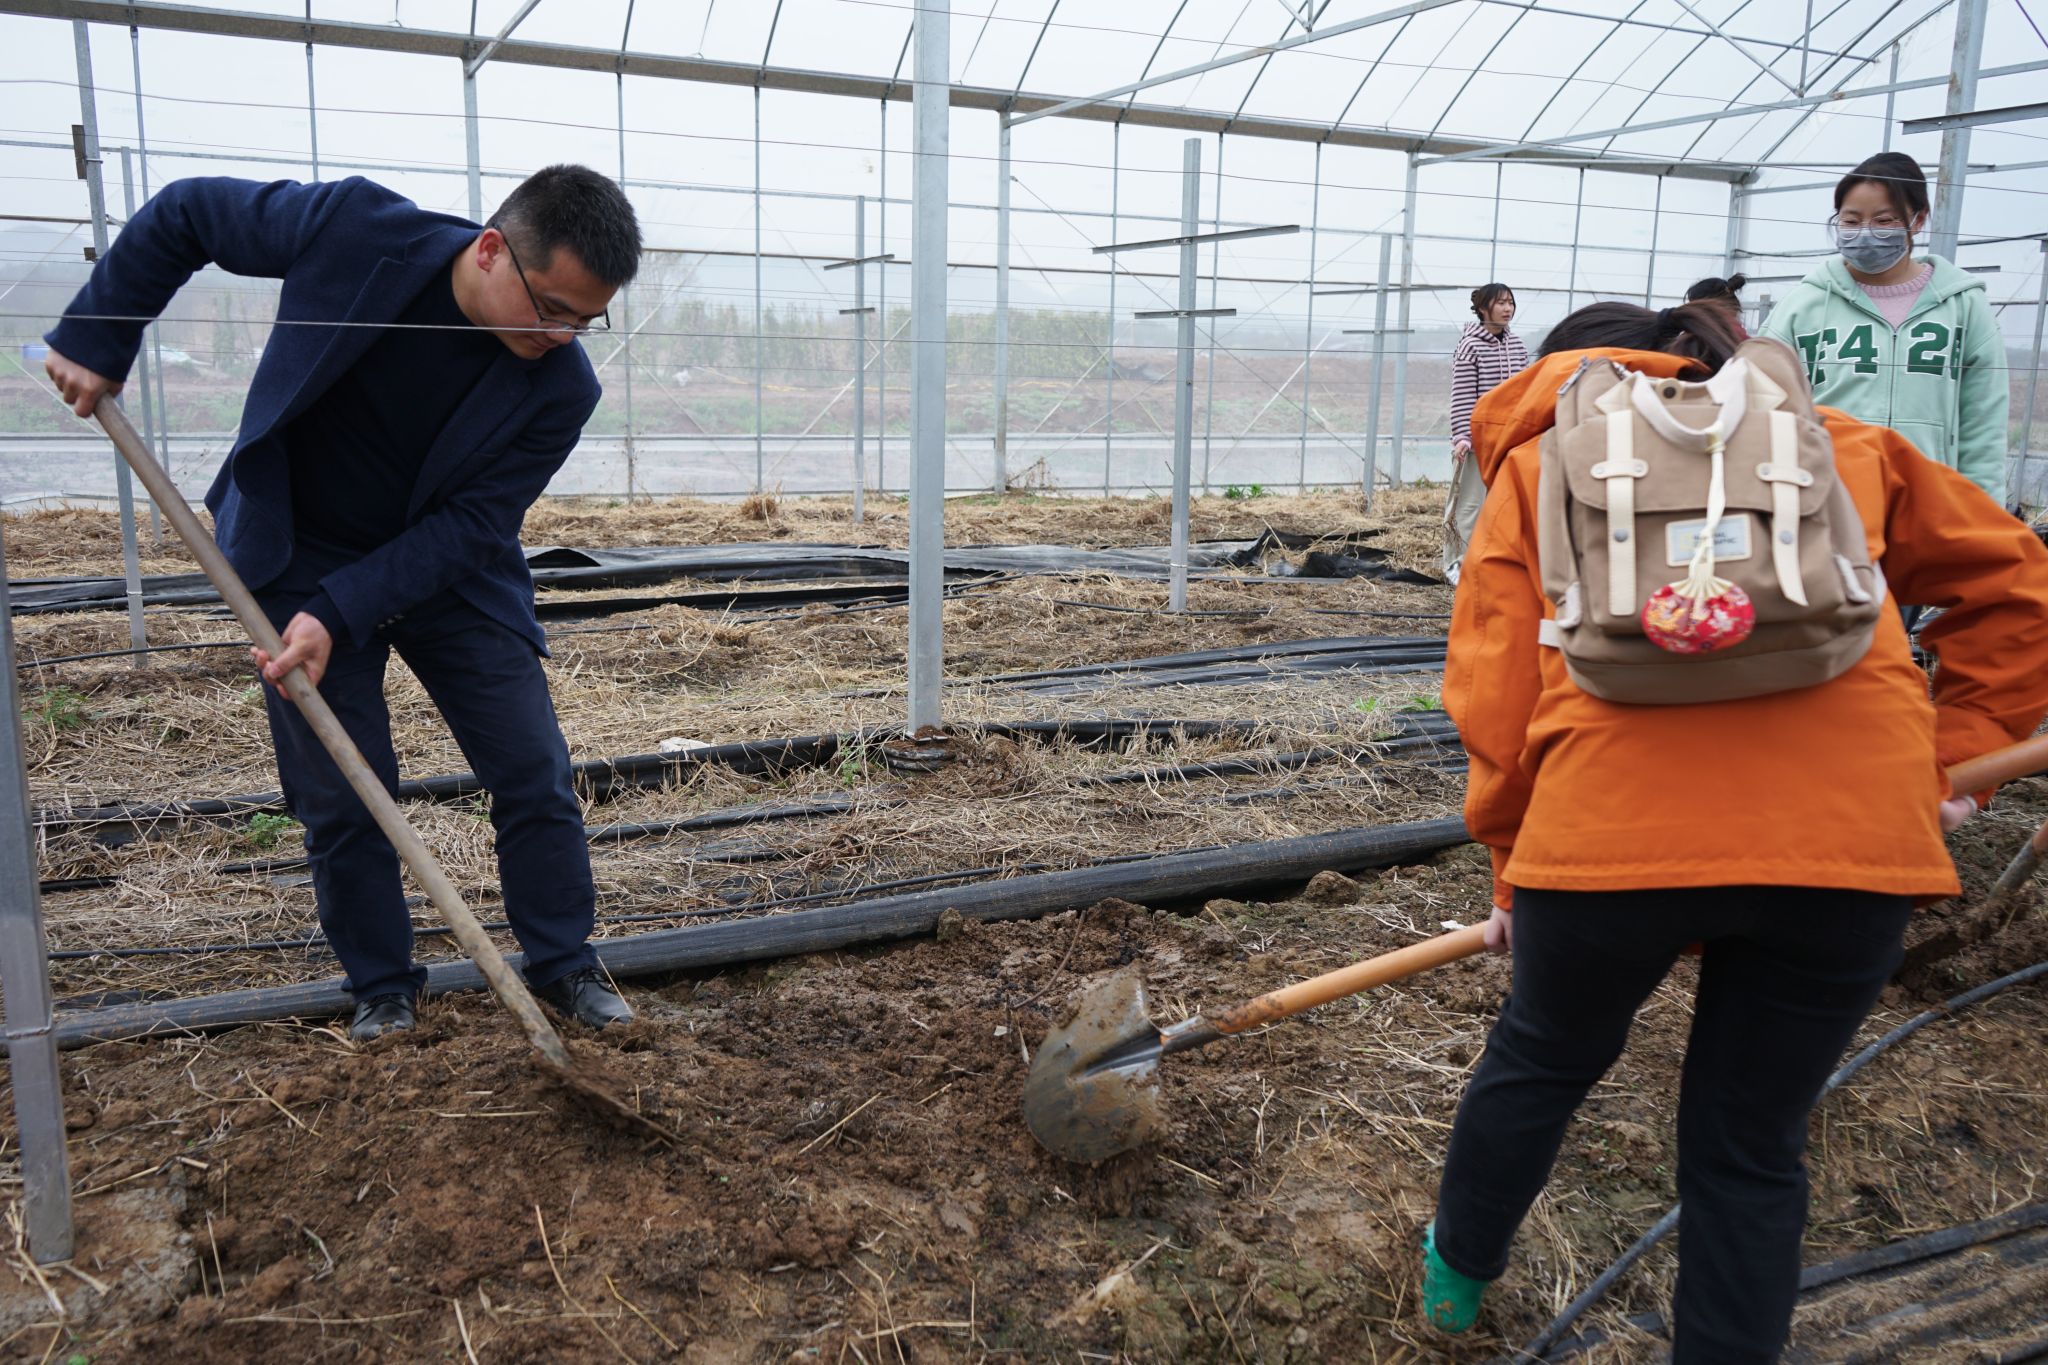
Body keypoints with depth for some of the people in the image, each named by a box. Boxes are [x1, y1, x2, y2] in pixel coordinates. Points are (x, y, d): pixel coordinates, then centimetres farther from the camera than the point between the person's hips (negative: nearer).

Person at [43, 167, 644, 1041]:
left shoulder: (561, 386, -21)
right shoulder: (354, 229, -23)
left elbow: (469, 526, -20)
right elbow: (184, 215, -7)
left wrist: (342, 614, -28)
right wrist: (95, 337, -7)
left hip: (453, 574, 1)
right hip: (303, 560, -1)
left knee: (537, 778, 1)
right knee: (340, 801, 1)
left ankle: (563, 967, 19)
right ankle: (382, 988, 20)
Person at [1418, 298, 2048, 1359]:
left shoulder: (1538, 461, 18)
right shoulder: (1835, 440, 26)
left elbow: (1495, 698, 11)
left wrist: (1512, 867, 20)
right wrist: (1954, 752, 23)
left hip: (1613, 824, -1)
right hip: (1857, 827, 1)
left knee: (1542, 1058, 26)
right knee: (1751, 1144, 19)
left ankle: (1456, 1276, 48)